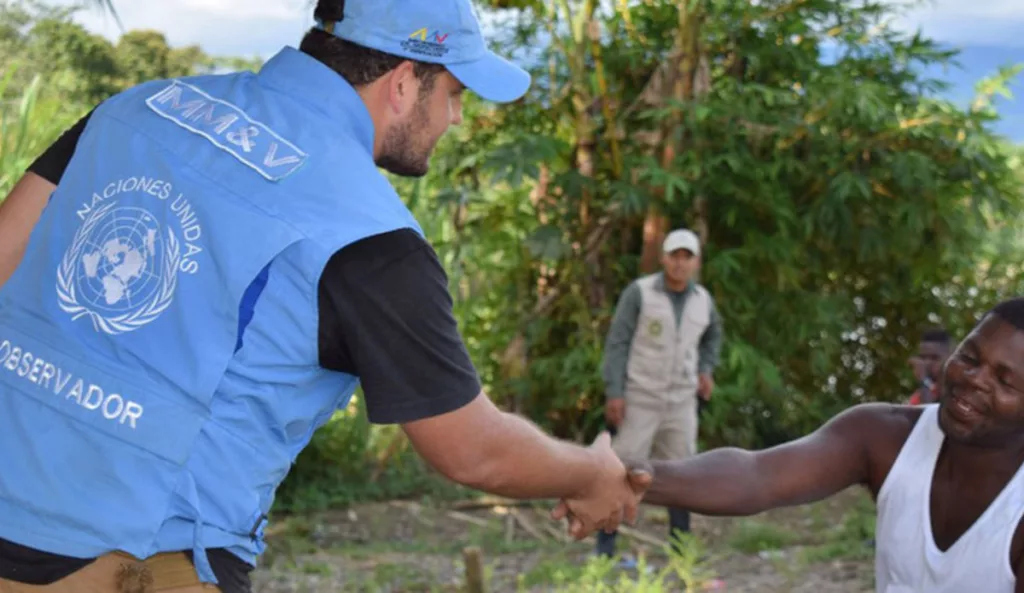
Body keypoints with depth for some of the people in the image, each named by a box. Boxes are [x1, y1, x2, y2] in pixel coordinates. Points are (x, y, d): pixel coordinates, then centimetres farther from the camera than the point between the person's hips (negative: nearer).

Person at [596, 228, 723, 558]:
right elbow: (617, 342, -12)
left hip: (681, 401, 4)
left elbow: (713, 335, 23)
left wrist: (706, 371, 8)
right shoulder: (639, 292, -12)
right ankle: (605, 544, 3)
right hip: (640, 397, -4)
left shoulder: (703, 300, 1)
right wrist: (613, 393, -18)